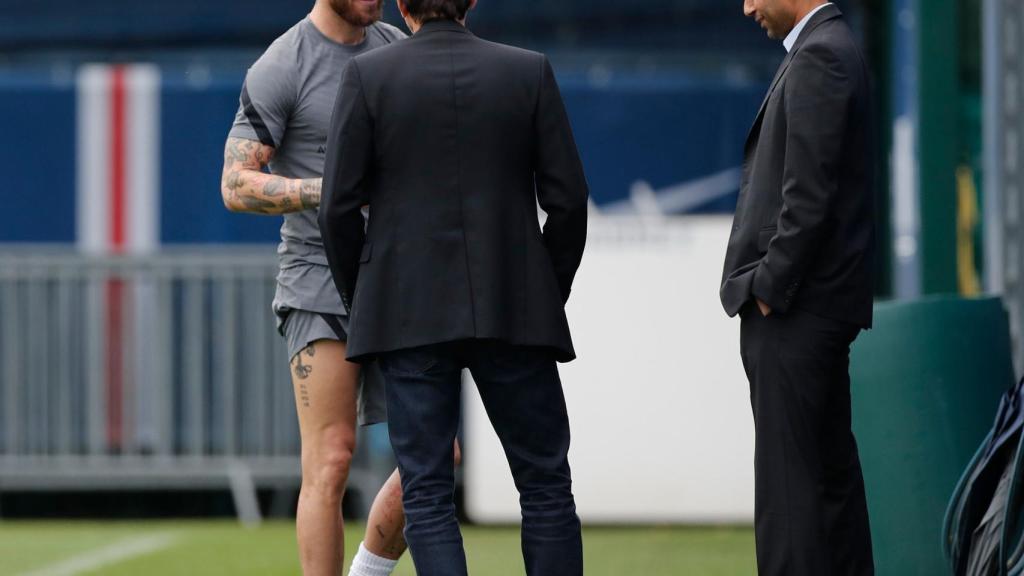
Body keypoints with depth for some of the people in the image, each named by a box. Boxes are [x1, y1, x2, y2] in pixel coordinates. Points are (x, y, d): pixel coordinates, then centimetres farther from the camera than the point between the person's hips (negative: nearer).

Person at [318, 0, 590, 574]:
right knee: (545, 483, 9)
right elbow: (569, 199, 0)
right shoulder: (531, 71, 2)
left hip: (410, 313, -1)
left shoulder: (368, 75, -2)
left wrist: (361, 301, 10)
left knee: (427, 492, 1)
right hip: (514, 312, 1)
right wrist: (549, 296, 12)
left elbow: (339, 206, -4)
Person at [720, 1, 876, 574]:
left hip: (796, 307, -10)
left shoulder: (818, 57, -15)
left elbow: (808, 194, -20)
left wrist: (770, 287, -16)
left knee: (788, 477, -10)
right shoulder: (832, 49, 17)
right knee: (831, 467, 12)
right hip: (812, 305, 10)